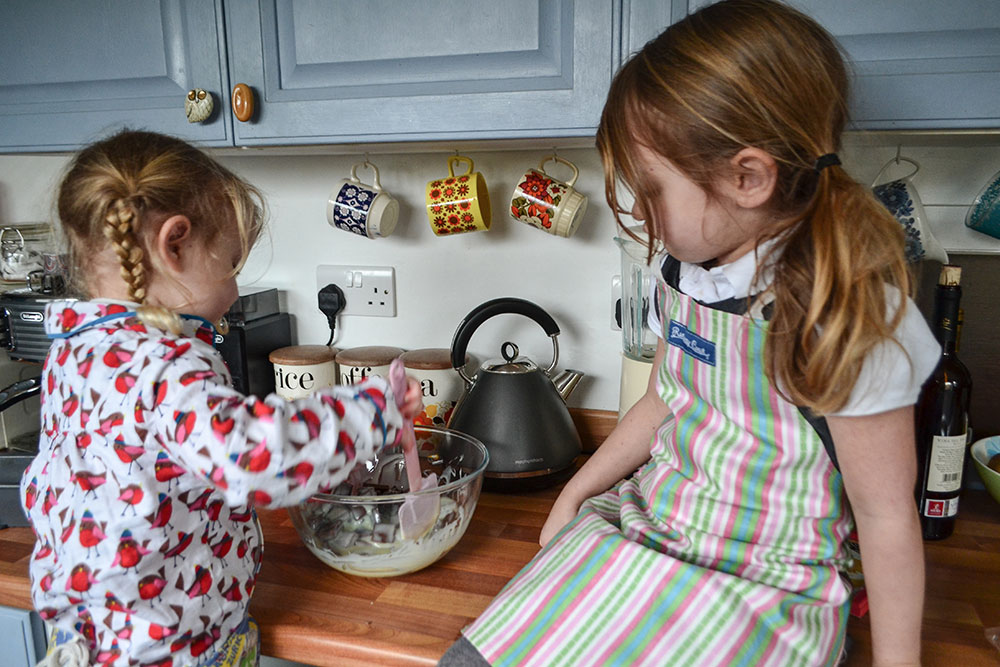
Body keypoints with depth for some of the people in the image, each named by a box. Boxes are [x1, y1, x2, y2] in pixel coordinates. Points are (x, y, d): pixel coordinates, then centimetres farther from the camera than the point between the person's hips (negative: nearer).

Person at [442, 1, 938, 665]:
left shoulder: (848, 318, -21)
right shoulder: (684, 275, -1)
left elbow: (887, 516, -12)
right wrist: (575, 494, 17)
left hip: (760, 587, -5)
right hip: (638, 528, 6)